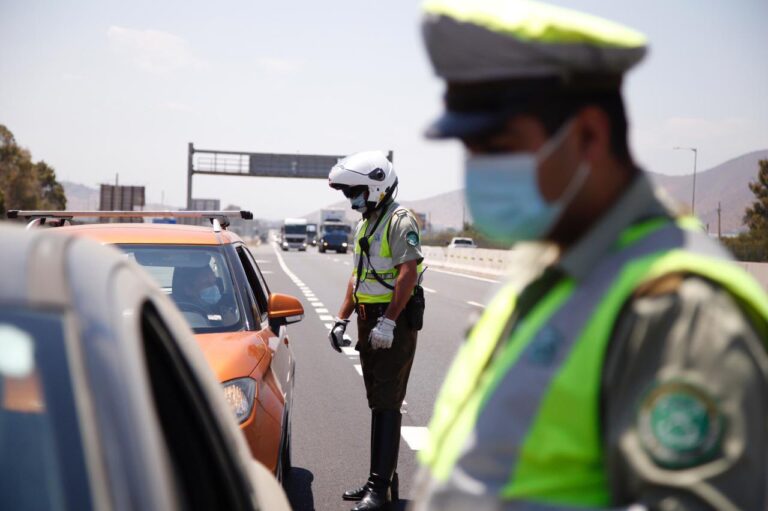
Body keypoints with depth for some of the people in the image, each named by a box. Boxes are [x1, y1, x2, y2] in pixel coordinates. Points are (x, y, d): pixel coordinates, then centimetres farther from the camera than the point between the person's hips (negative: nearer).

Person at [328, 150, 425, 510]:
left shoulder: (400, 221, -13)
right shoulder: (365, 224, 16)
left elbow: (408, 273, -22)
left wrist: (388, 321, -27)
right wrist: (341, 319, 14)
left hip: (395, 322, -9)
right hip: (369, 322, 9)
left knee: (387, 404, -8)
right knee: (378, 403, 13)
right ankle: (381, 478, 21)